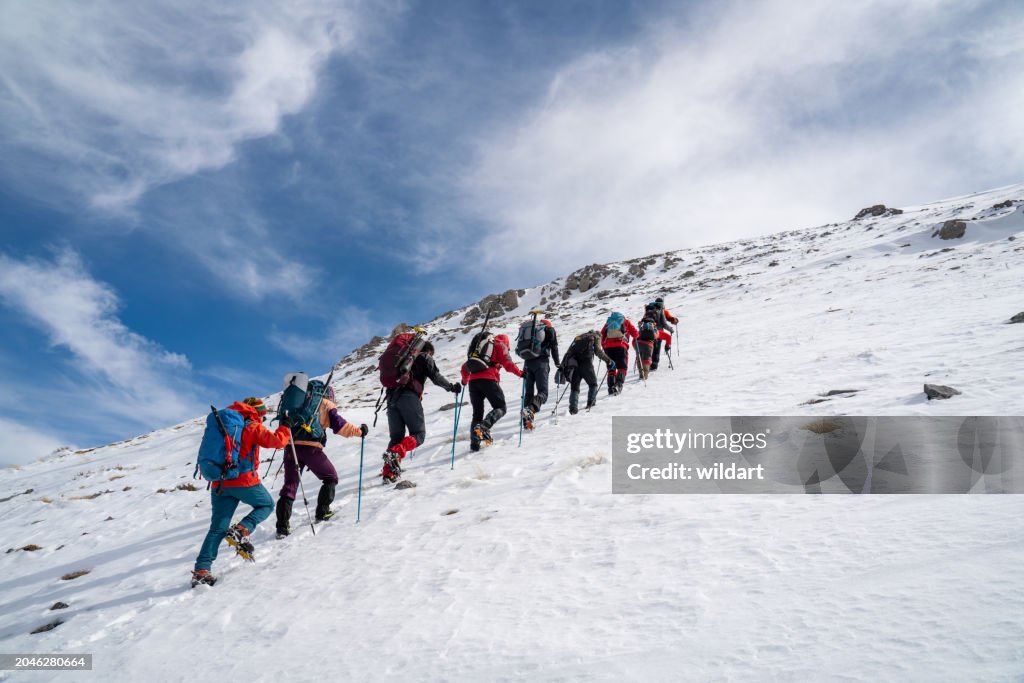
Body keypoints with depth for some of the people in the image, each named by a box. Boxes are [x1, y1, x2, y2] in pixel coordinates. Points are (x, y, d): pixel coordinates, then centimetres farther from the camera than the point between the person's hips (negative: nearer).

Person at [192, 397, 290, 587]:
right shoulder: (254, 427, -1)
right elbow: (276, 441, -9)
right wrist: (285, 428, 8)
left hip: (219, 483, 6)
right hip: (244, 481, -6)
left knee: (218, 528, 6)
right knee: (266, 505, 18)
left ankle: (201, 570, -6)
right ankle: (241, 530, -7)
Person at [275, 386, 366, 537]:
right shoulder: (327, 405, 10)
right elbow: (339, 425, 2)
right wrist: (359, 430, 13)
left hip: (291, 446, 5)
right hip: (311, 447, -5)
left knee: (290, 485, 7)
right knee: (331, 478, 17)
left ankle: (282, 525, -3)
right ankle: (322, 513, 15)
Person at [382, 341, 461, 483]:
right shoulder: (425, 358, 15)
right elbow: (436, 377, 2)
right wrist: (452, 387, 12)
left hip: (392, 396, 6)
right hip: (409, 397, -6)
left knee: (396, 437, 9)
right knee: (419, 435, -2)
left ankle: (388, 472, -9)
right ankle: (396, 453, -30)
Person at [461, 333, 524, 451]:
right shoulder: (500, 346, 17)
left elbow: (465, 367, 34)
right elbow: (507, 363, -2)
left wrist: (465, 380, 48)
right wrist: (520, 373, 3)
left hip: (473, 381, 5)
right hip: (488, 380, -5)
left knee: (477, 413, 12)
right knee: (500, 408, 3)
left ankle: (474, 442, 0)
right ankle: (484, 427, -23)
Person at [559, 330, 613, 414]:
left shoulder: (578, 337, 30)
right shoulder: (596, 337, 15)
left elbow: (568, 352, 23)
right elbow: (598, 351, -4)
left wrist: (562, 367, 23)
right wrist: (608, 361, -1)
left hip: (573, 365, 4)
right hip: (586, 364, -4)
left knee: (574, 387, 8)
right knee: (593, 384, 18)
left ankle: (573, 408, -8)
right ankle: (591, 402, 6)